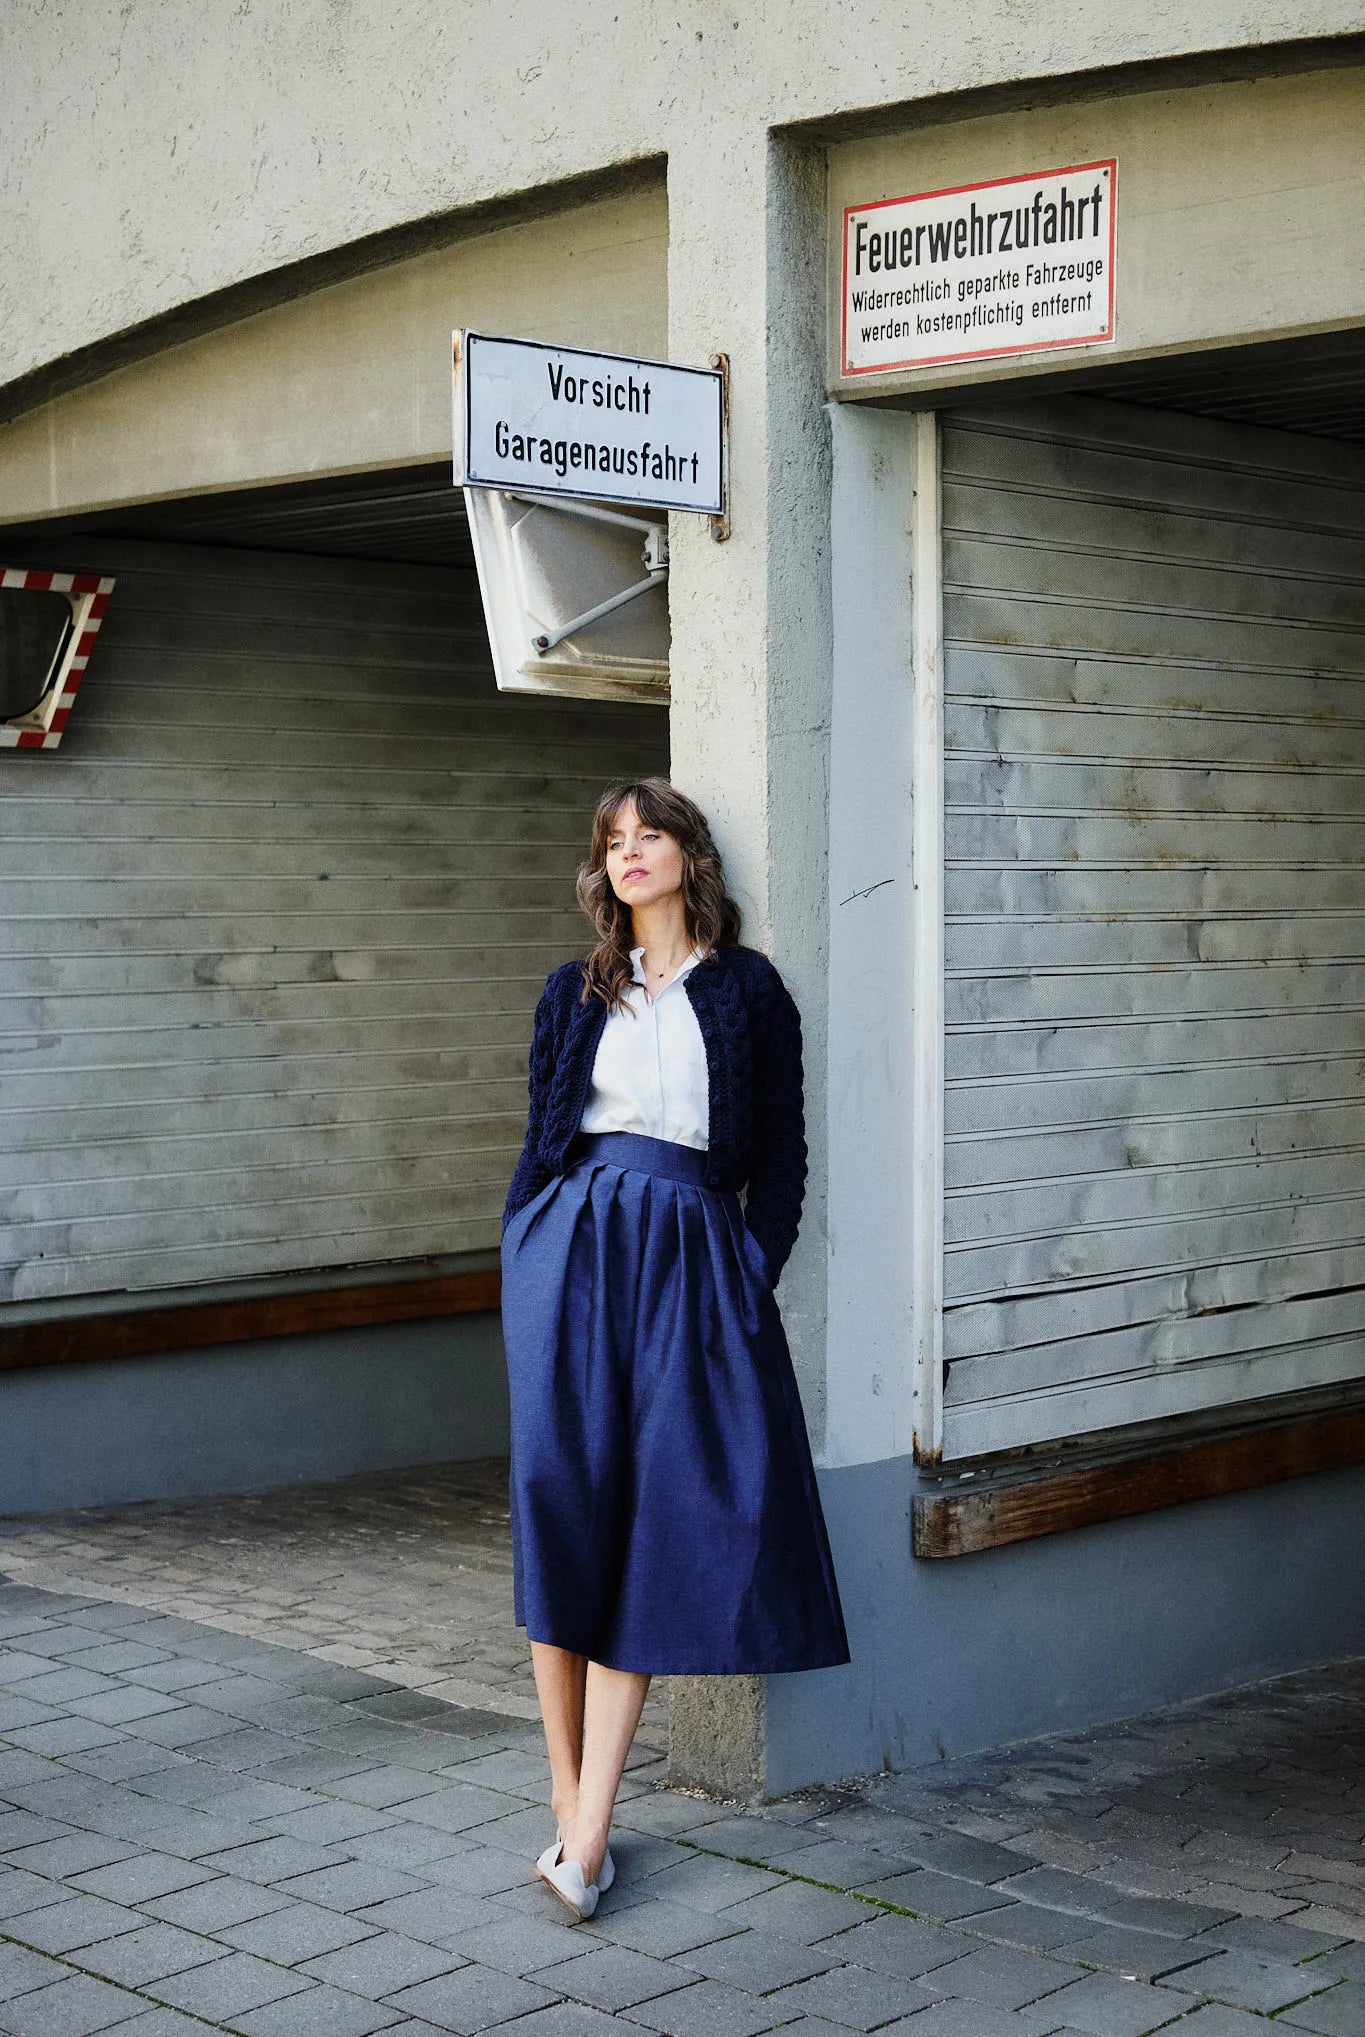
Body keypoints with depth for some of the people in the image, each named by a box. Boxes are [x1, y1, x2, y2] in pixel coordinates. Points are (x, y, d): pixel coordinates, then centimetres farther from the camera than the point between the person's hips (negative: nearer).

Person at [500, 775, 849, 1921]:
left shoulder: (748, 989, 8)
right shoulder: (575, 994, 15)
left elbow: (782, 1152, 6)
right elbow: (540, 1137, 16)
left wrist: (756, 1272, -4)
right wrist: (524, 1257, 5)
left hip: (694, 1260, -2)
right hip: (573, 1251, 2)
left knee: (658, 1526, -7)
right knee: (564, 1508, -4)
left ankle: (586, 1832, -6)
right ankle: (570, 1797, 6)